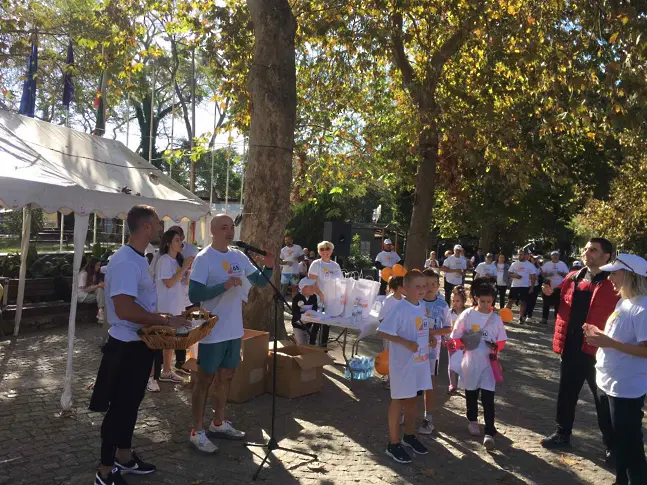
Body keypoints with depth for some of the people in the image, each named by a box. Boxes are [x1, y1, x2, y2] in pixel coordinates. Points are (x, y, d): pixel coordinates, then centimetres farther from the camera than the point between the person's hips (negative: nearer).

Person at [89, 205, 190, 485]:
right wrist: (165, 321, -24)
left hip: (140, 343, 10)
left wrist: (162, 320, 12)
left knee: (131, 403, 20)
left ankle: (124, 456, 36)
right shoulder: (125, 261, -24)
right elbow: (124, 309, -32)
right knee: (119, 407, 3)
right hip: (126, 346, -10)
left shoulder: (138, 259, 10)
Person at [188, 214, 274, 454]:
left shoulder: (239, 256, 6)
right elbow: (194, 295, -20)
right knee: (205, 378, 3)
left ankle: (218, 423, 33)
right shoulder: (204, 258, -14)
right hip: (212, 331, -7)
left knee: (226, 375, 17)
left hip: (234, 330, 7)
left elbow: (260, 281, 12)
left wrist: (269, 267, -8)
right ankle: (197, 431, 14)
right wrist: (224, 285, -27)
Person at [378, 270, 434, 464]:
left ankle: (409, 436, 39)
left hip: (420, 361, 7)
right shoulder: (400, 308, -20)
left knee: (412, 398, 20)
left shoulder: (422, 306, 4)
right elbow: (382, 331, -21)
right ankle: (393, 443, 19)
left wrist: (429, 337, 1)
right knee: (399, 400, 5)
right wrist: (406, 342, -27)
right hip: (403, 362, -7)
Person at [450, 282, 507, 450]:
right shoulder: (467, 314, -6)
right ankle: (472, 420, 38)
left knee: (488, 397, -6)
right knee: (471, 394, 16)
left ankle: (489, 433, -2)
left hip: (488, 362, 0)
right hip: (470, 361, 0)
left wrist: (496, 347, -11)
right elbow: (457, 336, 0)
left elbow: (501, 340, 6)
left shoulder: (496, 319, -2)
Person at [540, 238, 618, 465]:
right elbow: (561, 304, 19)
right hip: (570, 346, 6)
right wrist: (551, 294, -1)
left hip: (597, 349, -5)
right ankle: (562, 434, 34)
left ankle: (612, 446, 24)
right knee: (566, 393, 17)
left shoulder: (613, 284, -10)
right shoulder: (572, 278, 8)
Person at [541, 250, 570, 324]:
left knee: (558, 304, 1)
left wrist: (562, 274, -16)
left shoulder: (563, 264, 6)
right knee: (546, 303, 1)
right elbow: (541, 273, 4)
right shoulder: (546, 264, 6)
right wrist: (547, 274, -15)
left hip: (559, 287, 0)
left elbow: (567, 274, 5)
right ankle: (544, 318, 5)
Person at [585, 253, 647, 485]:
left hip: (626, 389, -10)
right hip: (608, 383, 10)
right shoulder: (623, 302, 7)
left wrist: (609, 343, -28)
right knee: (618, 441, 23)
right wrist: (599, 334, 1)